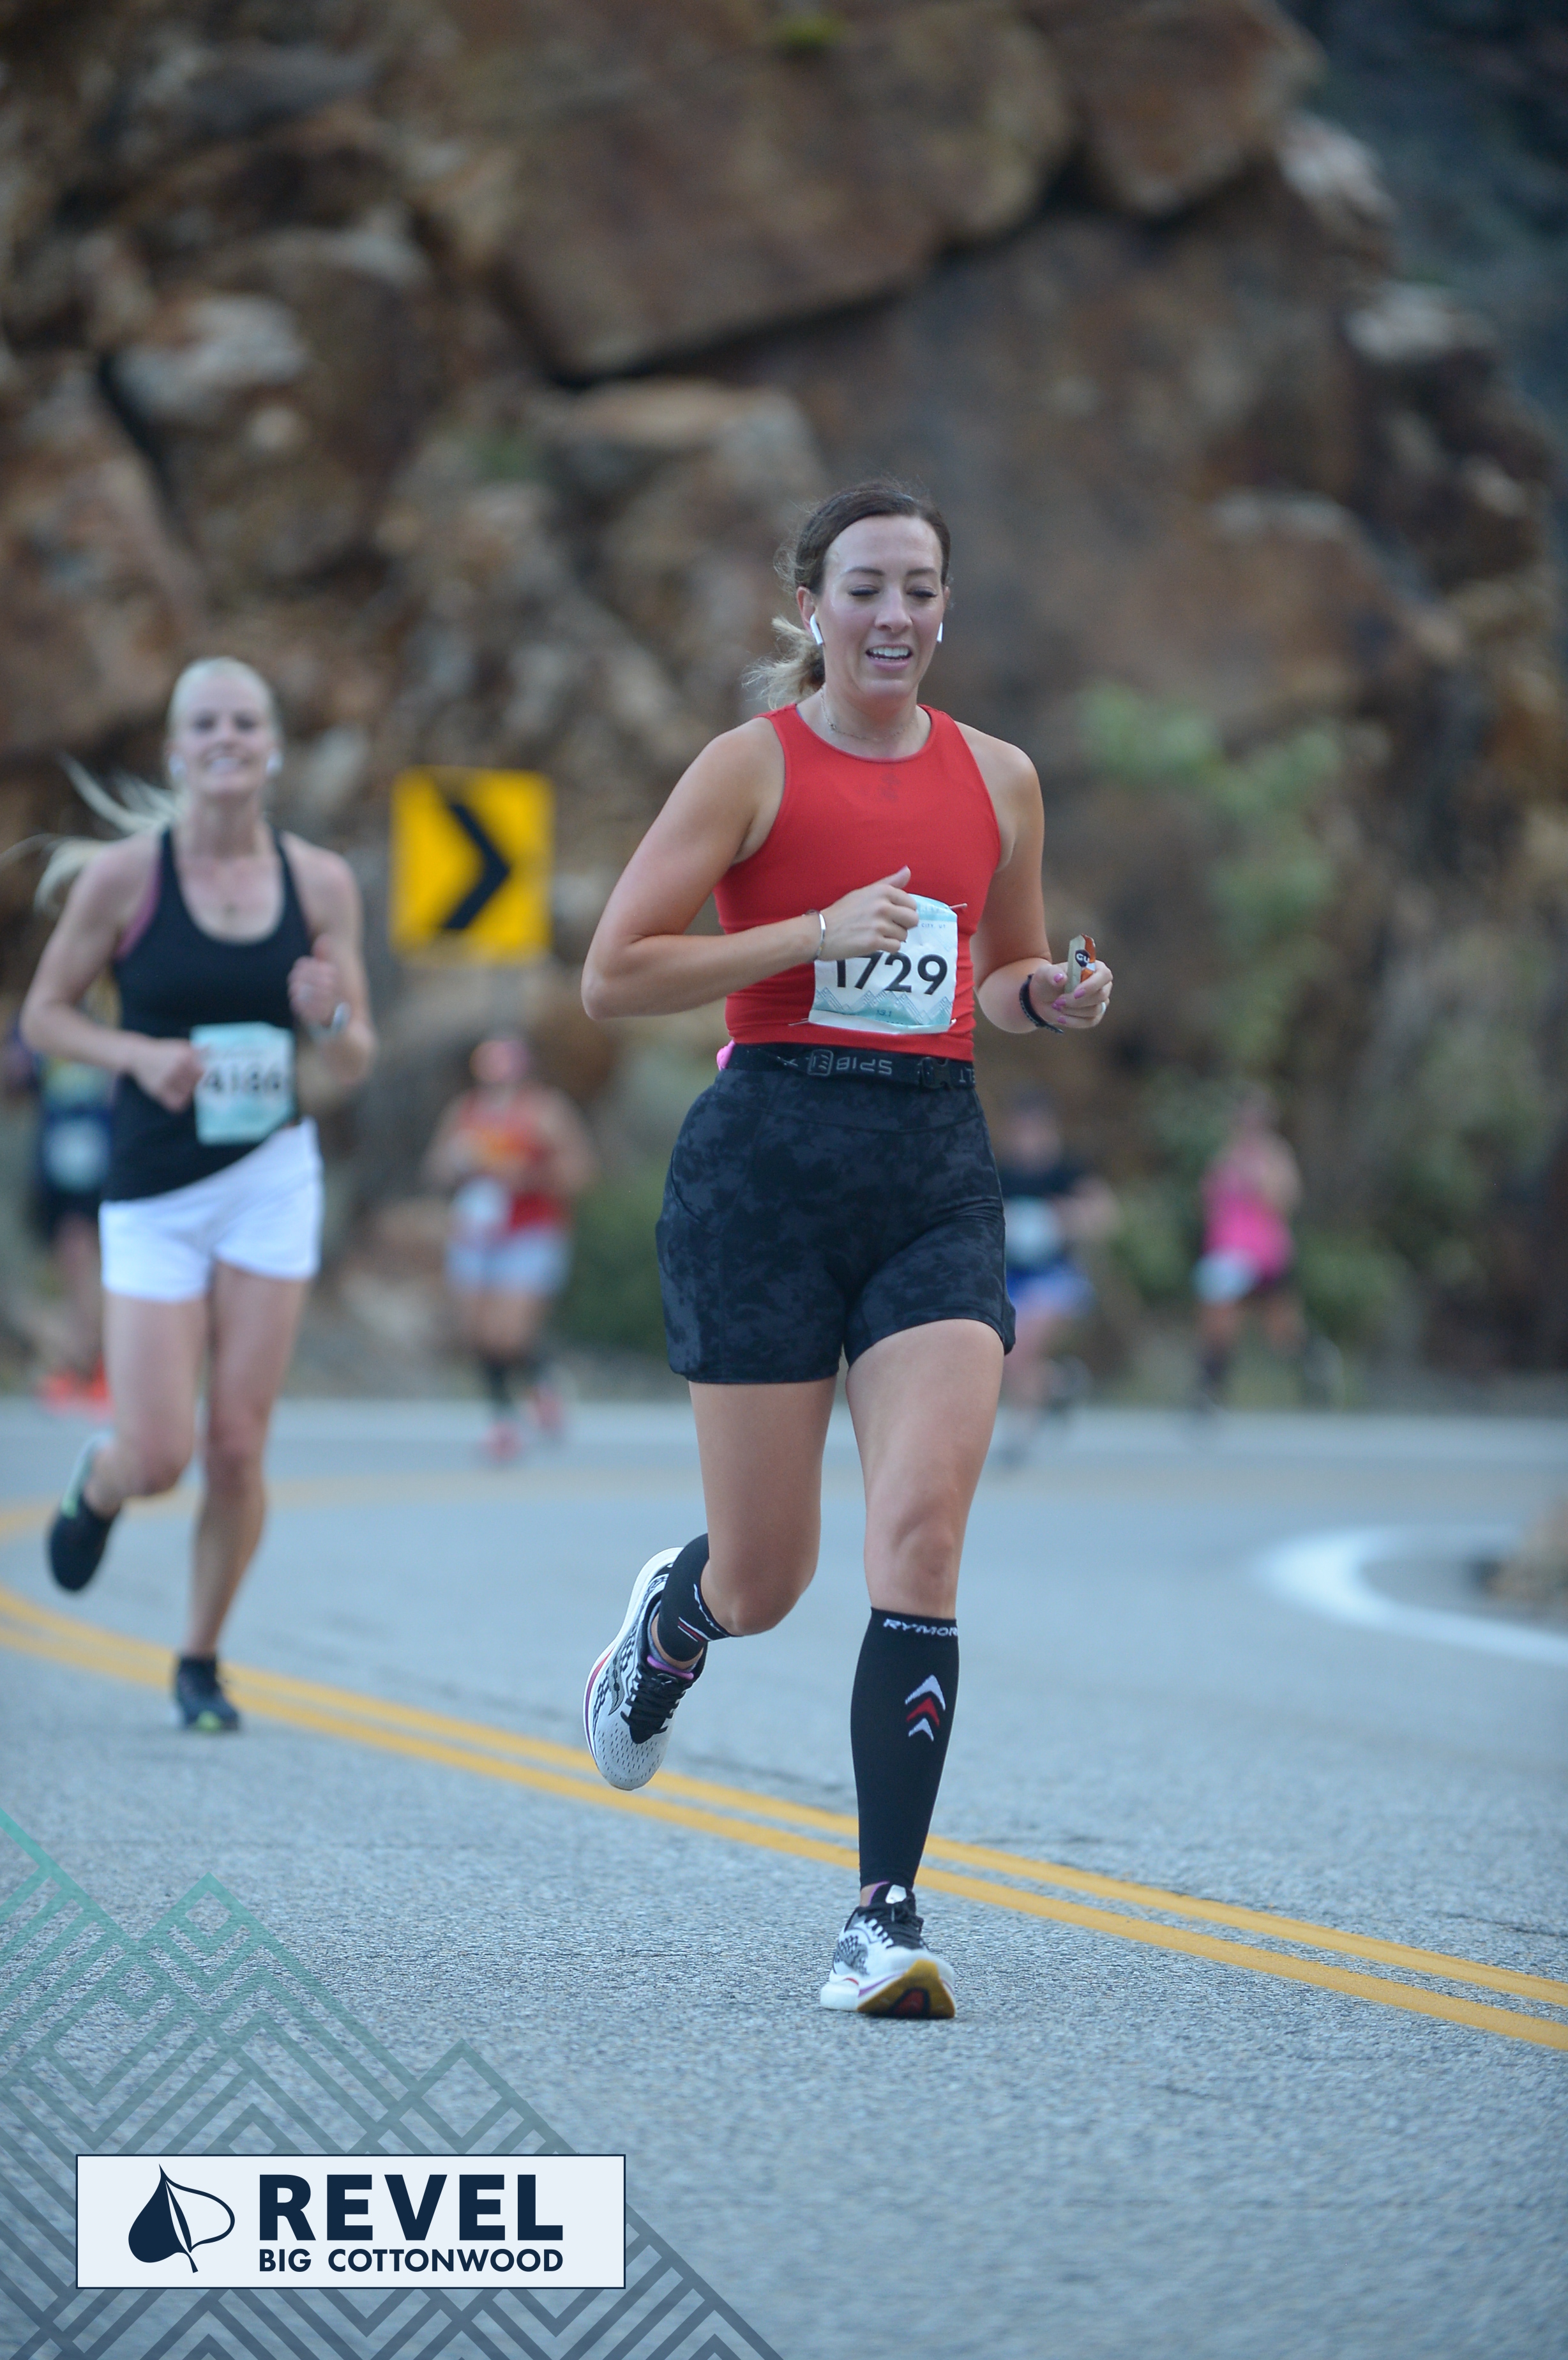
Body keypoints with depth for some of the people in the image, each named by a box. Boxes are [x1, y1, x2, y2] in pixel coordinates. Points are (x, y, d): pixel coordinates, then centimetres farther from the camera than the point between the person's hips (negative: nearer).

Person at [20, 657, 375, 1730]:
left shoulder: (321, 883, 0)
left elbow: (357, 1062, 6)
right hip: (154, 1191, -2)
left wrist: (328, 1017, -16)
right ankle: (94, 1490, 32)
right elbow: (44, 1013, 1)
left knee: (238, 1447, -1)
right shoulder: (124, 875, -7)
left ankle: (202, 1661, 19)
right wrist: (140, 1054, -16)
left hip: (274, 1179, 2)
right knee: (158, 1457, -6)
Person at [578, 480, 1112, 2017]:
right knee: (764, 1579, 3)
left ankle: (887, 1913, -8)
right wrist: (813, 935, -14)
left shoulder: (997, 778, 12)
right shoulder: (754, 764, -1)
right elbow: (613, 977, -5)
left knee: (920, 1541, -13)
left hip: (938, 1171, 3)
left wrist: (1052, 1000, 3)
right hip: (767, 1161, -3)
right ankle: (667, 1627, 42)